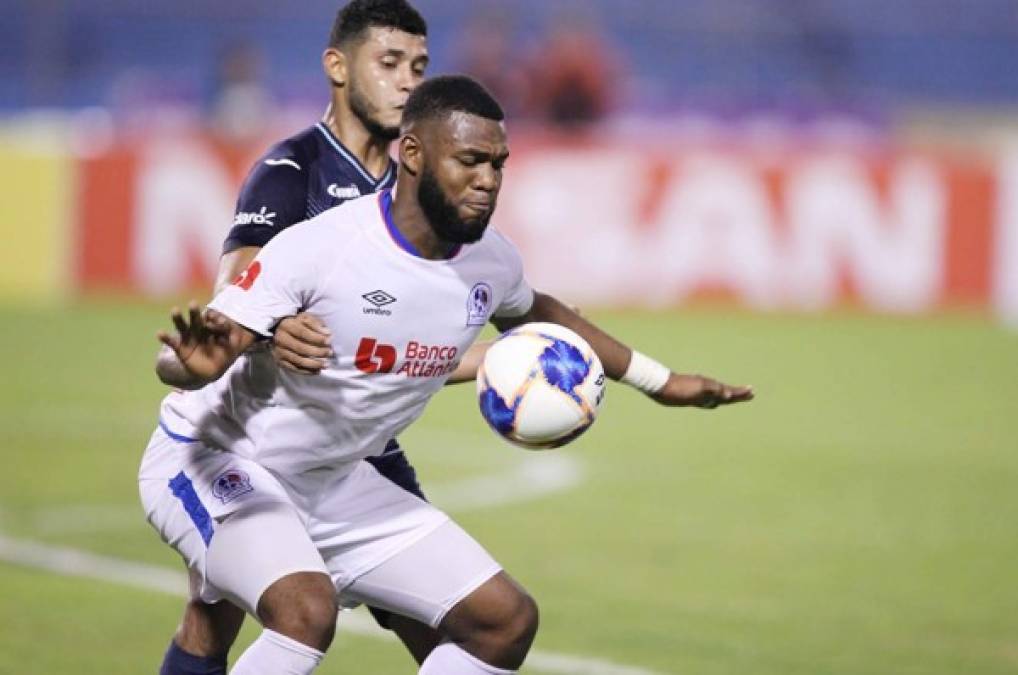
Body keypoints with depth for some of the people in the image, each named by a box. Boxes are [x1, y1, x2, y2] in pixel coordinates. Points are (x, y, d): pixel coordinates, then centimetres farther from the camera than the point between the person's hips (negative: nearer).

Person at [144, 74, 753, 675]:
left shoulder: (490, 261, -5)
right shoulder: (318, 248, -27)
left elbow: (532, 312, 21)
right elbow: (175, 366, -27)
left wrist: (659, 381, 25)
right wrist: (198, 363, -52)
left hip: (335, 485, 8)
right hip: (216, 461, -8)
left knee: (507, 619, 4)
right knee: (307, 608, -36)